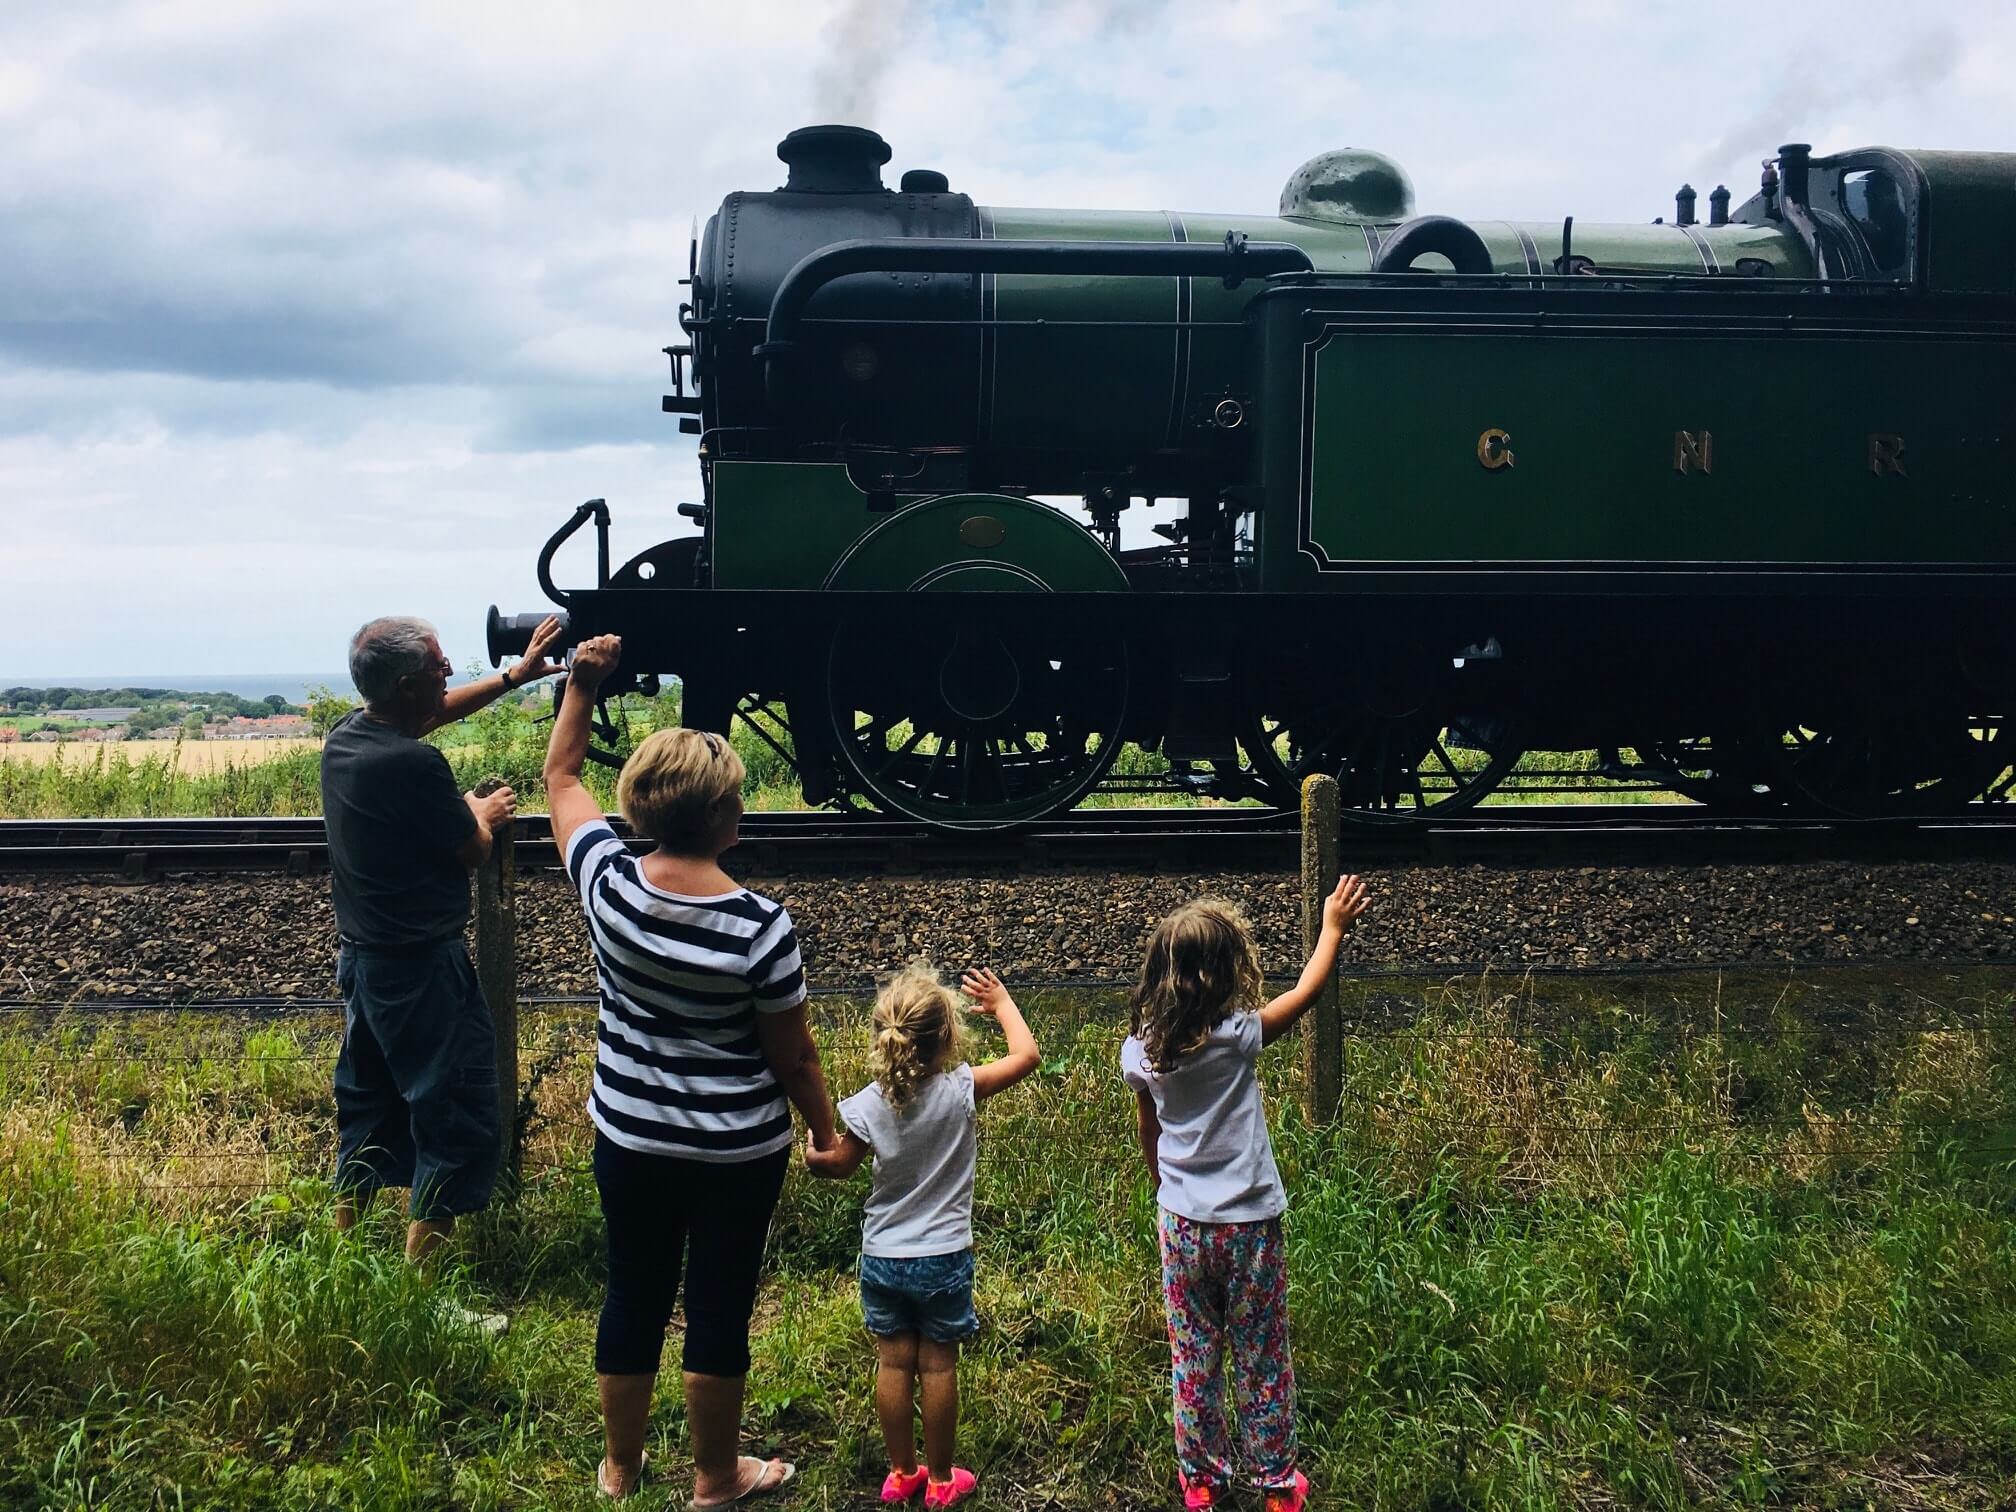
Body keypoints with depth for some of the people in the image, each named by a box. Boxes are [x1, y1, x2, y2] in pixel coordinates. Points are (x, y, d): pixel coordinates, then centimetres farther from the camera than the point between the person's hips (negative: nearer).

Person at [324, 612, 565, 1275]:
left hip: (360, 958, 10)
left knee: (366, 1108, 22)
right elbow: (472, 849, -11)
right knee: (459, 1124, -1)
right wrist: (485, 811, 11)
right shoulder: (413, 764, -24)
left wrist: (515, 675, 23)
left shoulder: (343, 736, 2)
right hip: (421, 969, -10)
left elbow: (435, 713, 21)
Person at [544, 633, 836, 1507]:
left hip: (629, 1141, 4)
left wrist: (583, 683, 10)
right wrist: (826, 1134, 4)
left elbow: (560, 779, 5)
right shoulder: (760, 928, -24)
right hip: (737, 1155, -4)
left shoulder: (607, 883, -14)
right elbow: (794, 1056, -12)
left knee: (634, 1298, 20)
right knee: (719, 1311, 13)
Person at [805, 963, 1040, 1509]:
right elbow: (1028, 1055, -6)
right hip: (943, 1259, -2)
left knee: (893, 1364, 13)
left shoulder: (868, 1105, -12)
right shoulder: (960, 1091, -18)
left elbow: (838, 1165, 0)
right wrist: (1001, 1003, 5)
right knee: (938, 1366, 9)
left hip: (882, 1258, 2)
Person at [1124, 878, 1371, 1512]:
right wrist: (1333, 925, 11)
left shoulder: (1140, 1049, -6)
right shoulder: (1237, 1035, -18)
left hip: (1181, 1226, 3)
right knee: (1261, 1360, 12)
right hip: (1248, 1225, -3)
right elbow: (1307, 990, -3)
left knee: (1193, 1359, 16)